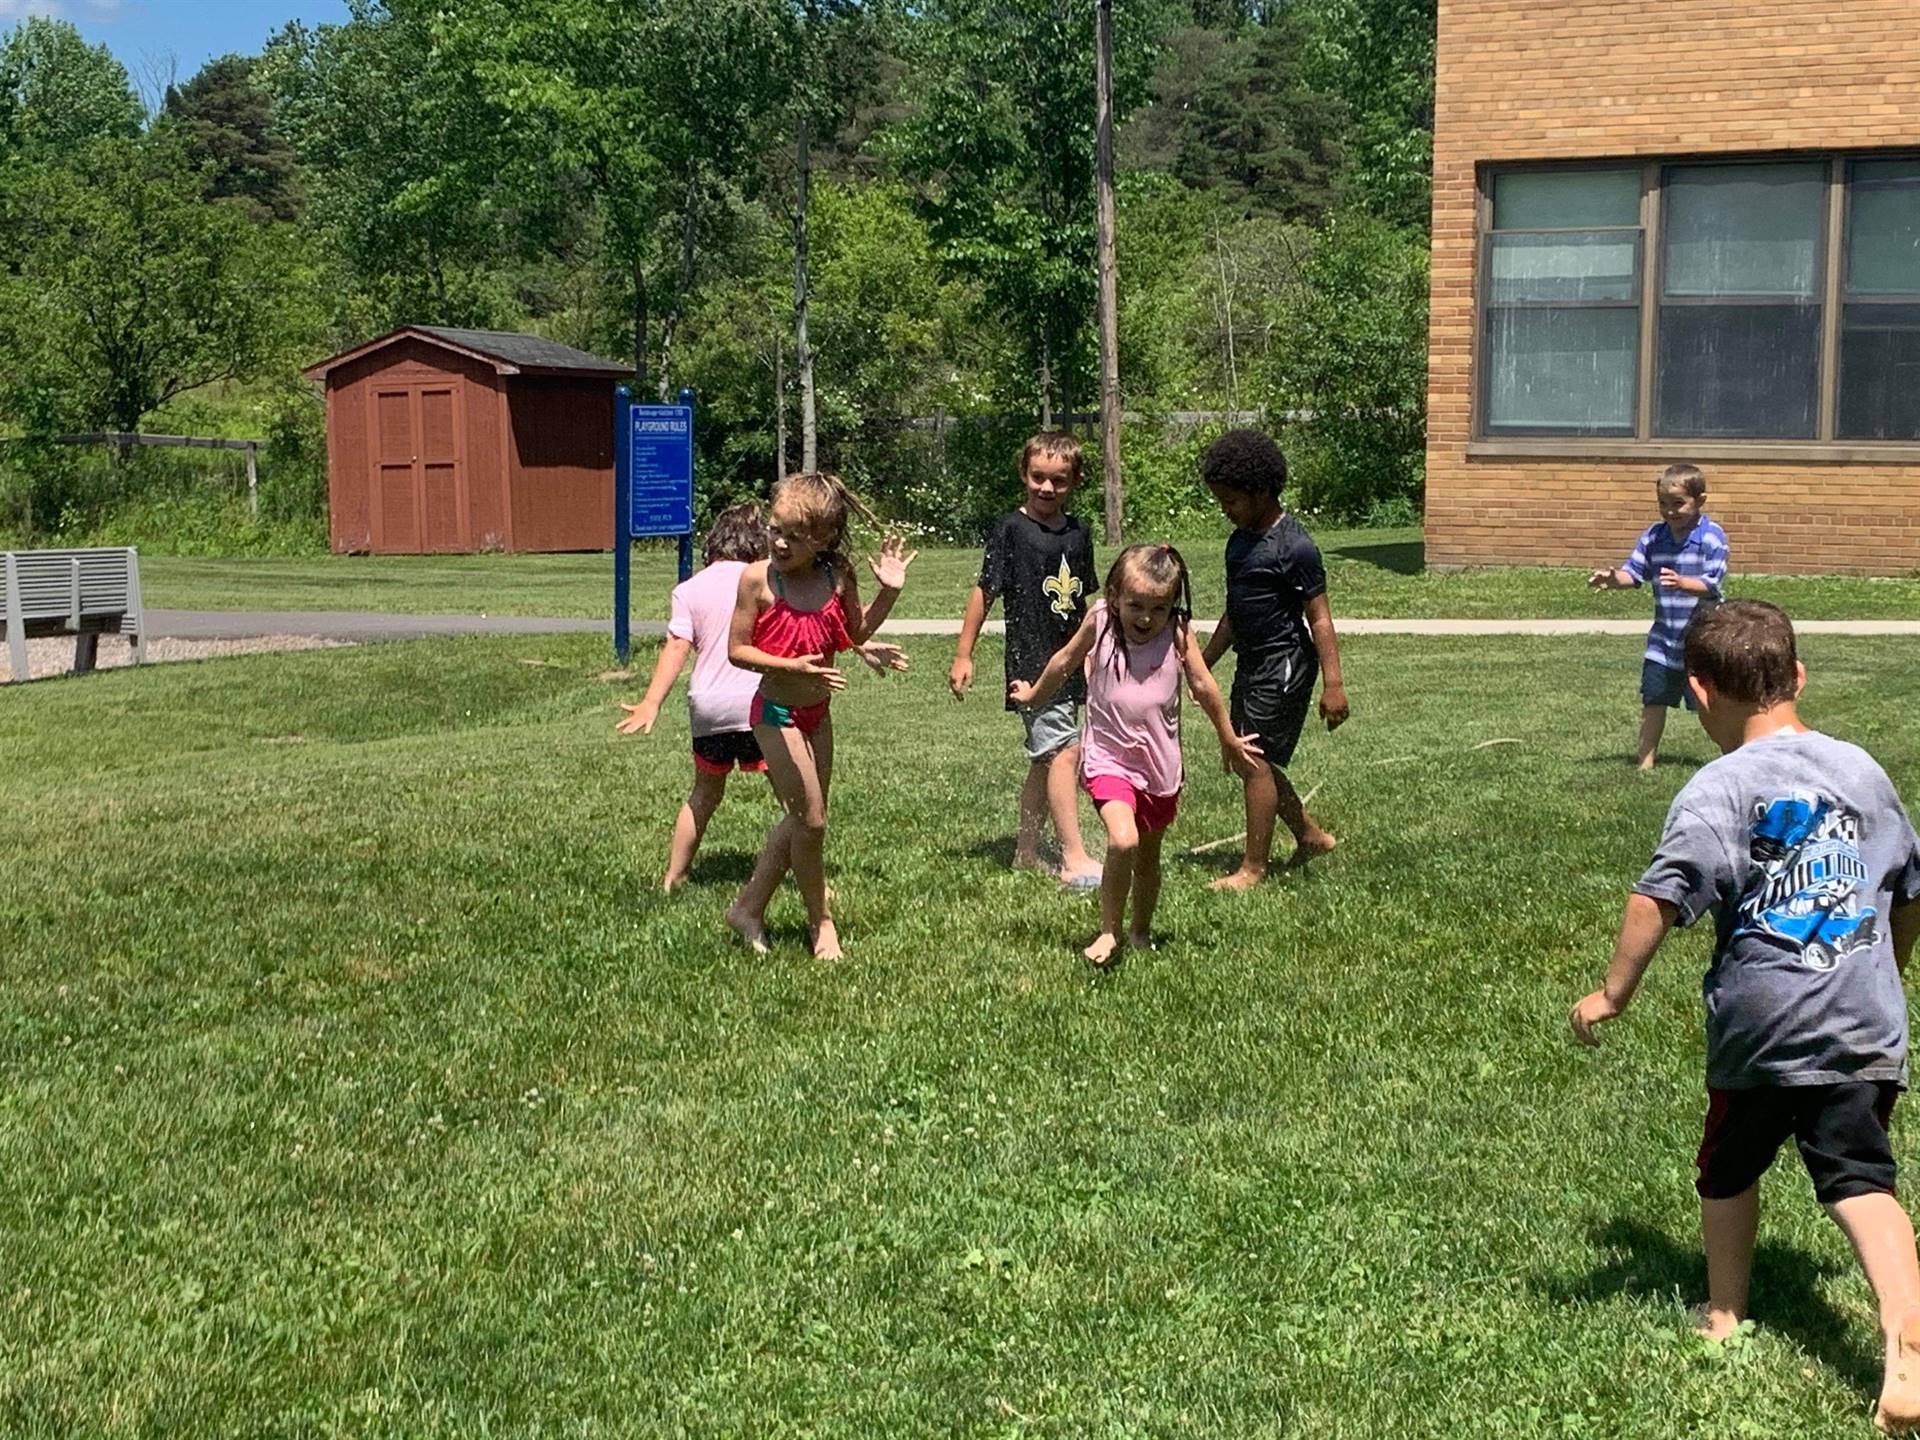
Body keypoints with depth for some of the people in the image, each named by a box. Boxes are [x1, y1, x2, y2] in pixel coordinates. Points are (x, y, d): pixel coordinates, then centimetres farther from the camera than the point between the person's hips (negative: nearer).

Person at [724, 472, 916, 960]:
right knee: (811, 819, -4)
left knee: (802, 819, 14)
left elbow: (856, 633, 10)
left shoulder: (837, 578, -5)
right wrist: (794, 667, -27)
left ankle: (748, 909, 28)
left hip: (816, 712, 6)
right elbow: (737, 649, -15)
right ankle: (820, 922, 15)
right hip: (776, 712, -6)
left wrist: (888, 591, -5)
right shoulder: (758, 578, -17)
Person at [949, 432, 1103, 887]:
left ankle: (1026, 852, 23)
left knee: (1046, 759, 13)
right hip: (1031, 661, -7)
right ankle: (1075, 858, -12)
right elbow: (984, 592, -6)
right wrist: (963, 655, -7)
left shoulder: (1077, 533, 11)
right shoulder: (1010, 529, -8)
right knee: (1064, 751, -14)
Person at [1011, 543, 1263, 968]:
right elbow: (1065, 662, 9)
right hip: (1108, 758, -2)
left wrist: (1230, 741, 14)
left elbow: (1204, 687, 3)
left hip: (1160, 764, 2)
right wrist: (1034, 695, 25)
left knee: (1148, 857, 16)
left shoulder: (1178, 634, -9)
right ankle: (1109, 933, -6)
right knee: (1122, 841, -24)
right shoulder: (1099, 621, -10)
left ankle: (1141, 932, 40)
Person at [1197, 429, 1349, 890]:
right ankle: (1311, 835, 28)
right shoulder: (1241, 540, 10)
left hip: (1284, 665, -9)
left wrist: (1333, 684, -21)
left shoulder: (1293, 548, -17)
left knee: (1255, 761, -6)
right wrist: (1203, 665, 24)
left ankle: (1253, 867, 3)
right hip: (1251, 663, 9)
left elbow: (1320, 618, -17)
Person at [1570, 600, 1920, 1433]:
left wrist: (1613, 994, -11)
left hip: (1762, 1028, -3)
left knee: (1730, 1169, 18)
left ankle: (1725, 1317, 34)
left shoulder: (1718, 791, -11)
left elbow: (1658, 900, -22)